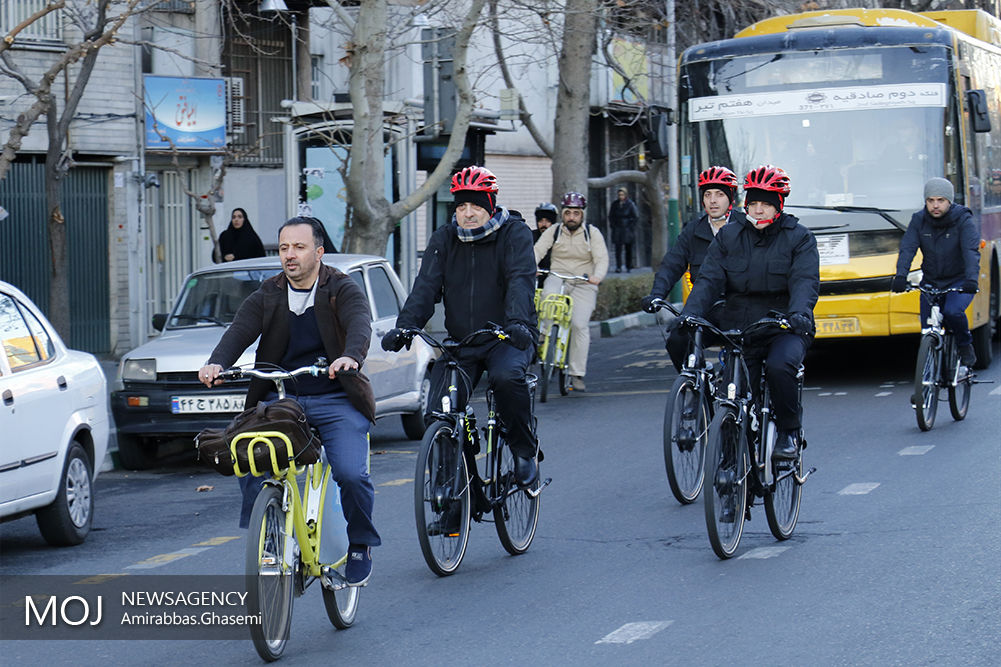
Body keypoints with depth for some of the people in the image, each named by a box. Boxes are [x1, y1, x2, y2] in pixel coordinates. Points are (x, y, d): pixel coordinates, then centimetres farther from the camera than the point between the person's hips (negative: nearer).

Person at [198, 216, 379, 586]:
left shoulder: (343, 290, 0)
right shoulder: (266, 297, 9)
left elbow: (360, 325, -19)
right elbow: (240, 331, -8)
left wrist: (350, 358, -43)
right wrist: (217, 363, -30)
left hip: (336, 401, -2)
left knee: (351, 473, -20)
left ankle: (360, 546, 5)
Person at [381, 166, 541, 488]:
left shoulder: (514, 233, -4)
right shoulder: (444, 240, 6)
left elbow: (521, 280, -19)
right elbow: (426, 286, -5)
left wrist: (517, 323, -38)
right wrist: (405, 326, -24)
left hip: (507, 339, -4)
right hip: (460, 342, 4)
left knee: (506, 377, -35)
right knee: (438, 409, -12)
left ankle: (526, 450, -10)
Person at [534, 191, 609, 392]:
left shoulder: (593, 233, 2)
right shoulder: (554, 231, 5)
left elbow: (602, 259, -8)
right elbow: (538, 250, -7)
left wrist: (597, 277, -29)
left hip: (583, 284, -1)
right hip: (557, 278, 1)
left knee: (580, 324, -15)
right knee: (549, 295, -35)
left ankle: (577, 374, -11)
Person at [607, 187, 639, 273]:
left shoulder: (630, 204, -4)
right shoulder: (615, 204, 5)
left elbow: (636, 216, -2)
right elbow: (610, 216, 15)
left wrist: (631, 226, -7)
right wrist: (612, 225, 5)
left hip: (628, 230, -2)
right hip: (617, 230, 2)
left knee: (628, 249, 5)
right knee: (618, 248, -9)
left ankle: (628, 267, 16)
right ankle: (618, 267, -11)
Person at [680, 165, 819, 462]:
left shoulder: (798, 237, 2)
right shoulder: (729, 237, 10)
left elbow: (805, 281, -12)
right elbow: (709, 280, 1)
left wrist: (799, 312, -33)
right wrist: (688, 315, -16)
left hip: (785, 327, -3)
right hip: (739, 328, 3)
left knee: (780, 366, -32)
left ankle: (789, 432, -11)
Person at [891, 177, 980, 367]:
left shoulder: (963, 220, -13)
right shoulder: (919, 220, -4)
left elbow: (971, 251, -25)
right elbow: (907, 248, -14)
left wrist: (971, 279, -41)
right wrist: (901, 276, -31)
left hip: (959, 282, -3)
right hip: (930, 283, 3)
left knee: (952, 311, -31)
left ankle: (965, 345, -3)